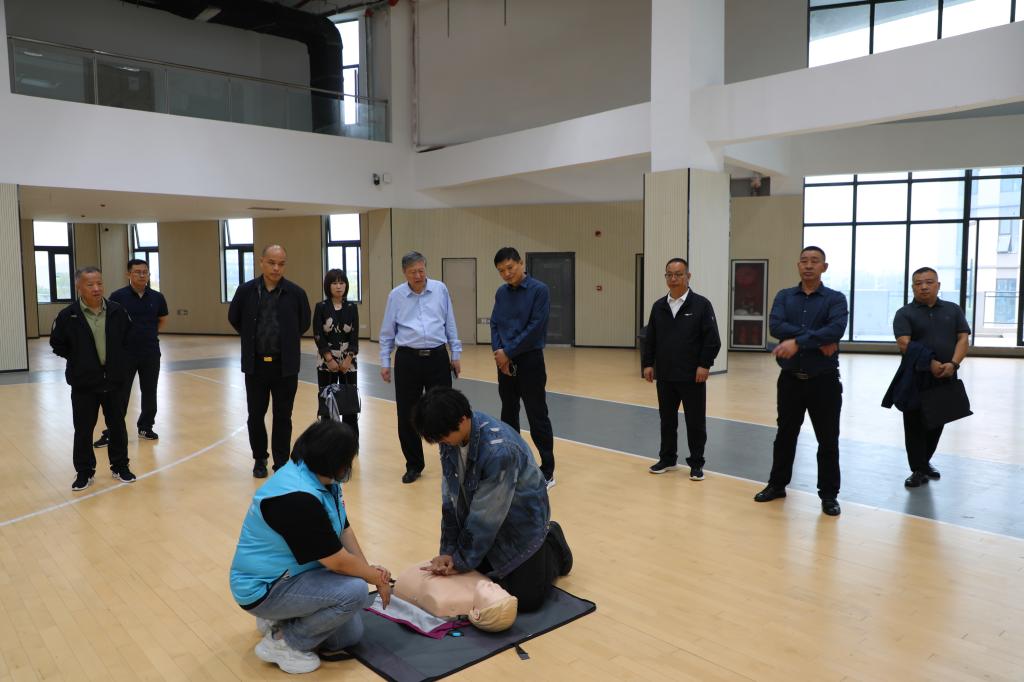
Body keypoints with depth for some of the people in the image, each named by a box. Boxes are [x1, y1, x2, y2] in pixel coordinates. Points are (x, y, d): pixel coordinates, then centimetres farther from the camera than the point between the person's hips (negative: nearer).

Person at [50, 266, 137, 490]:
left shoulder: (117, 312, -5)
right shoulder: (68, 316, -11)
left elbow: (128, 338, 12)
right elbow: (57, 344, 2)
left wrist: (120, 360, 6)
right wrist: (78, 361, 1)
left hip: (115, 381, 2)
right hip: (84, 384, -2)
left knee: (117, 426, 12)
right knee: (83, 430, 7)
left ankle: (120, 467, 27)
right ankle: (84, 472, 22)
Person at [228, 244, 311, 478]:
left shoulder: (296, 293, -7)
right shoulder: (246, 290, -3)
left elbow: (304, 323, 8)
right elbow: (234, 318, 13)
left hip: (285, 366, -1)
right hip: (255, 364, 1)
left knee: (282, 417, 7)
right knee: (255, 415, 10)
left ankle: (281, 463, 18)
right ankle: (259, 459, 28)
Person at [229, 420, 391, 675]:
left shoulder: (320, 478, -3)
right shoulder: (297, 497, -33)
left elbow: (344, 529, 6)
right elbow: (338, 561, -27)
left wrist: (369, 570, -6)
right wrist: (377, 578, -11)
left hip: (294, 572, 9)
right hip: (264, 587, -9)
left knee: (349, 635, 9)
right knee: (355, 592, -26)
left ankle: (280, 618, 19)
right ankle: (281, 642, -7)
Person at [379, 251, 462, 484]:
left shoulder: (440, 289, 2)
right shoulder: (395, 295, 2)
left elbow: (450, 325, 7)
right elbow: (387, 333, 8)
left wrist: (456, 355, 7)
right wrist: (384, 362, 6)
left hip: (437, 358, 0)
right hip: (407, 360, 1)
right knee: (407, 415, 5)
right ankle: (414, 465, 20)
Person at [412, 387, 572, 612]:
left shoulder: (499, 449, -38)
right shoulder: (452, 437, -16)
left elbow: (486, 515, -28)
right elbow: (450, 496, -9)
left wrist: (461, 561, -18)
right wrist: (448, 550, -9)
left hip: (521, 520, -6)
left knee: (526, 599, -2)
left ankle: (552, 546, 23)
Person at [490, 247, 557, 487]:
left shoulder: (539, 290, -9)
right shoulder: (501, 293, 9)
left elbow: (535, 328, -15)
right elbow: (494, 324, 8)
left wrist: (508, 352, -13)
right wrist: (498, 352, -8)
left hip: (530, 361, -6)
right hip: (505, 362, 6)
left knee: (537, 417, -1)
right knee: (508, 415, 14)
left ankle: (547, 471, 7)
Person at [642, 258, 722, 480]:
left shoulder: (701, 304, -5)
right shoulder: (658, 306, 8)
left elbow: (712, 339, -8)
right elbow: (650, 339, 12)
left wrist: (704, 365, -14)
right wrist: (648, 363, 5)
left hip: (692, 376, -4)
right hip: (665, 376, 4)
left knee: (695, 421, 4)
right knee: (667, 419, 14)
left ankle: (696, 464, 17)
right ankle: (667, 459, 28)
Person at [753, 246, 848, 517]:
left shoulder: (835, 299, -2)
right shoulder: (784, 296, 5)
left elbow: (836, 329, -21)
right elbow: (776, 326, -14)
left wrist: (799, 342, -27)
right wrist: (818, 340, -19)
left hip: (824, 380, -2)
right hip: (790, 379, 2)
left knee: (828, 439, 5)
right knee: (785, 434, 14)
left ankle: (829, 494, 18)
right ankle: (777, 484, 28)